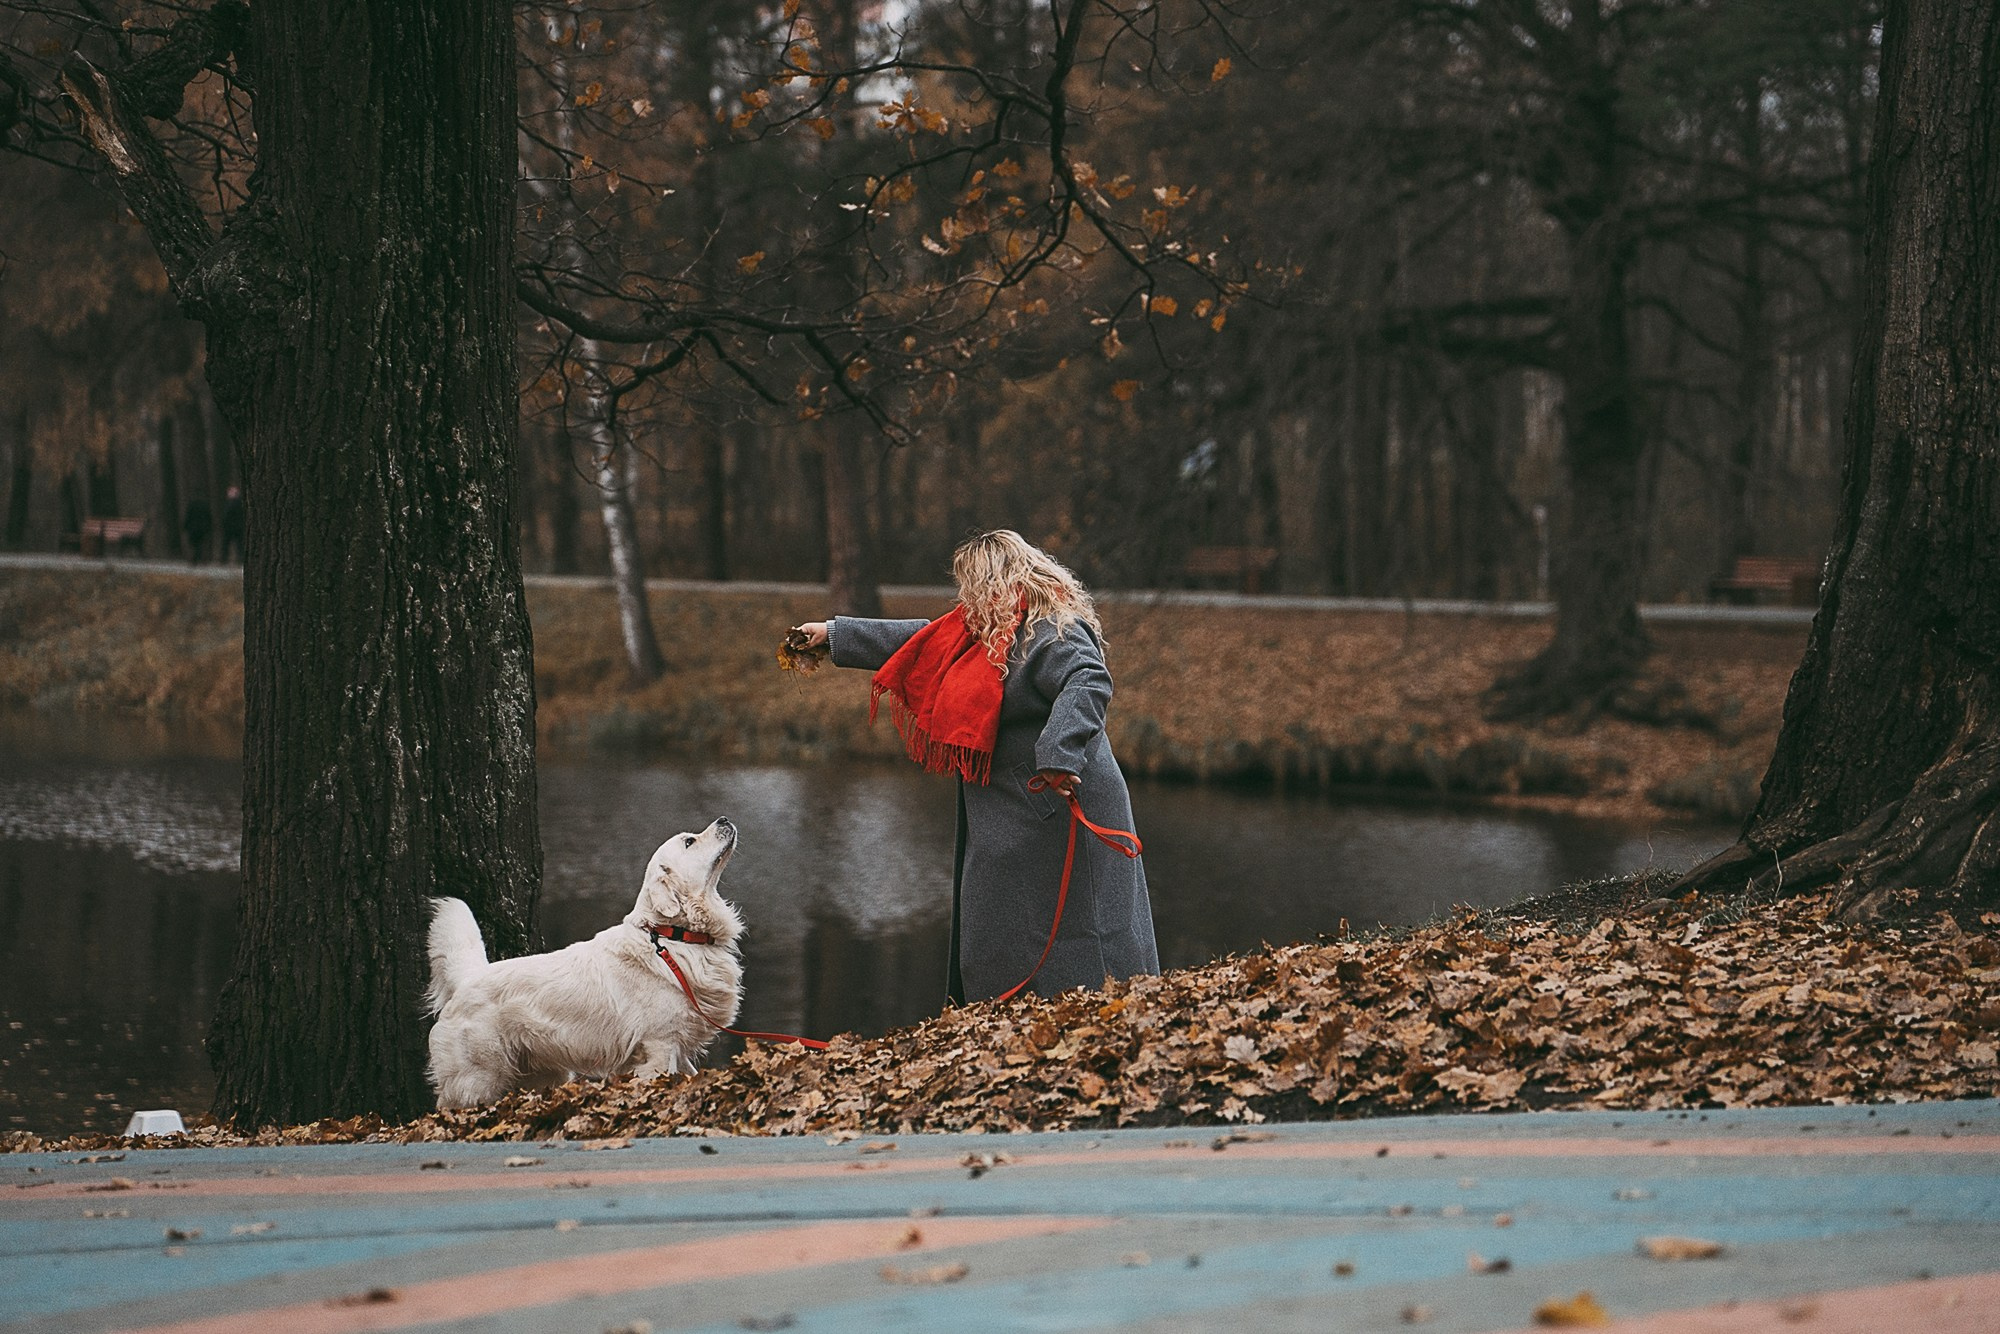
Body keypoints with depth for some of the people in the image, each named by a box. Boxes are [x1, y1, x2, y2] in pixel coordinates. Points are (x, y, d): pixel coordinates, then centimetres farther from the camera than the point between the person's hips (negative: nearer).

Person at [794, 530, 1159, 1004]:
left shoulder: (1053, 635, -15)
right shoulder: (987, 633, 16)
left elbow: (1089, 683, -33)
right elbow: (922, 641, 28)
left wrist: (1059, 754, -47)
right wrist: (834, 634, 35)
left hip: (1055, 818, -10)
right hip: (1010, 826, 10)